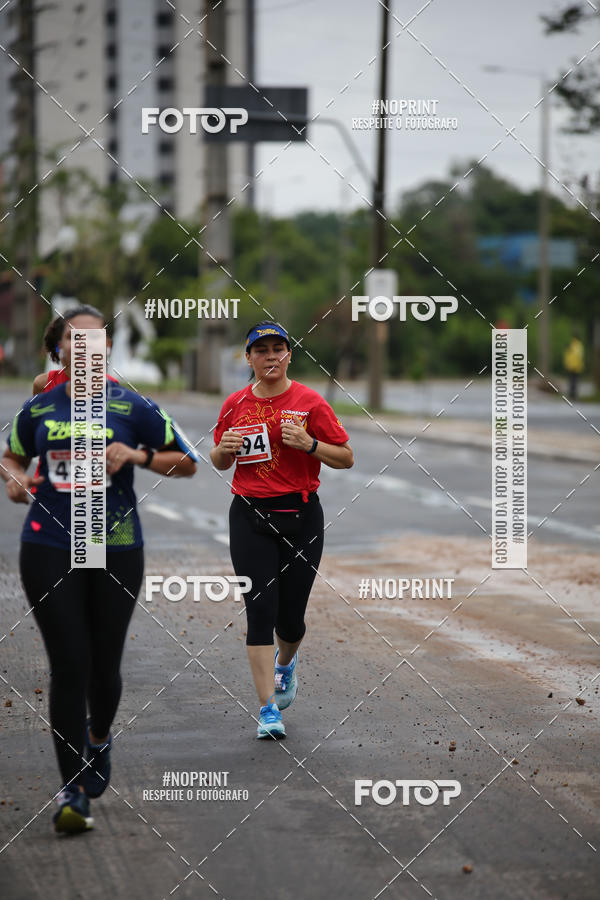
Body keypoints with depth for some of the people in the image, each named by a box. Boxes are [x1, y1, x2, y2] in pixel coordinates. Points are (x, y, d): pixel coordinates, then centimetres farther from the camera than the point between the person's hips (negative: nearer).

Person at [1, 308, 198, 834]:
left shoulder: (131, 408, 1)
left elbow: (187, 461, 4)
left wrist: (136, 455, -11)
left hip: (117, 550, 0)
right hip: (49, 549, 0)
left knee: (105, 666, 7)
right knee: (69, 666, -7)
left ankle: (99, 738, 42)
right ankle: (72, 791, -1)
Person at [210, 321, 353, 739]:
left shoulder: (309, 402, -3)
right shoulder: (236, 404, 5)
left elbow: (346, 458, -1)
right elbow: (220, 462, 17)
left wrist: (308, 443, -17)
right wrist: (225, 448, -5)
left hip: (301, 516, -1)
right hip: (250, 518, 1)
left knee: (290, 617, 5)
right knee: (260, 612, -8)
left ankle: (286, 662, 41)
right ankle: (268, 710, -5)